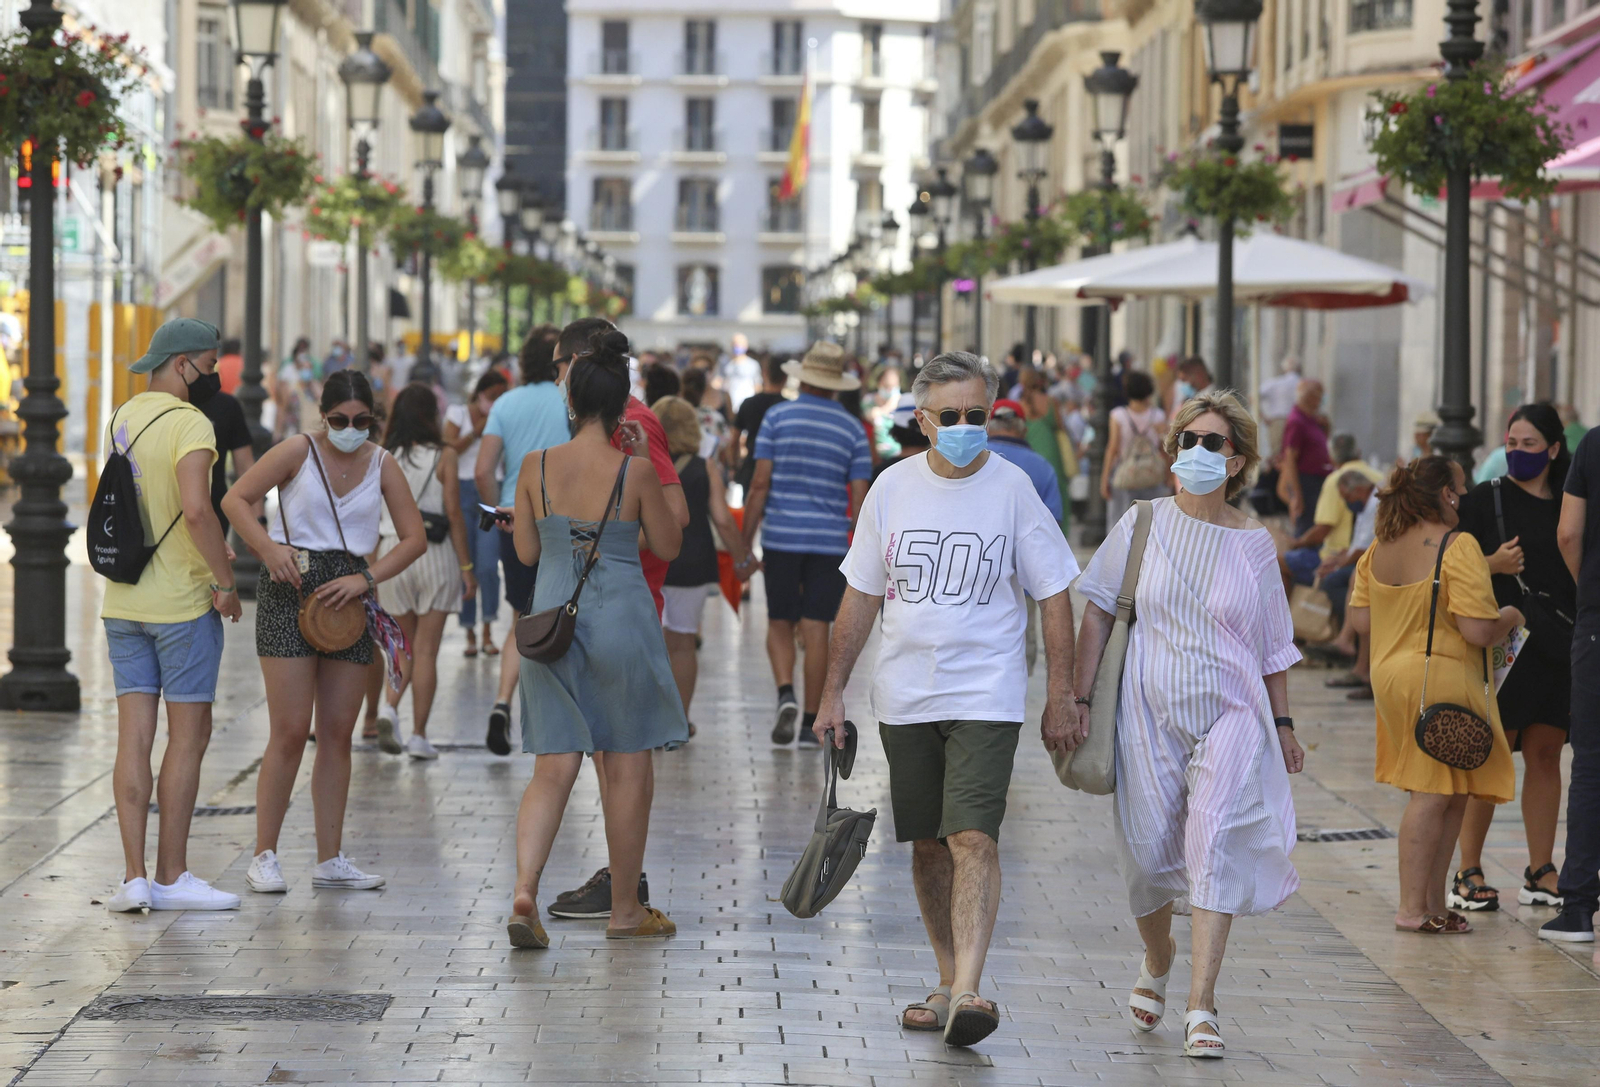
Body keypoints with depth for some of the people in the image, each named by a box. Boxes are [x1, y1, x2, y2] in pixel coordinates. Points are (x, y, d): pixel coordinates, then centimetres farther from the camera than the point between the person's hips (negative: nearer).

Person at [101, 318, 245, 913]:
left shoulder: (123, 418, 11)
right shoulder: (190, 424, -15)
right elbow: (196, 507, -28)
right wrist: (224, 580, -18)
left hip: (123, 599, 7)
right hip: (181, 600, -7)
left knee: (135, 736, 4)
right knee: (189, 734, 2)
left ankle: (135, 876, 1)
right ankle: (172, 876, 5)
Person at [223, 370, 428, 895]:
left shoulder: (382, 465, 7)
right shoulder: (298, 452, -2)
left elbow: (415, 537, 6)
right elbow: (235, 499, -3)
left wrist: (367, 578, -9)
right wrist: (268, 547, -19)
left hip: (348, 595, 4)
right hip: (291, 586, -4)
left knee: (338, 734, 7)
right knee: (290, 732, -9)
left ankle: (330, 858, 13)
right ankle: (264, 856, -2)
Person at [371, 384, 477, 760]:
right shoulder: (444, 457, -5)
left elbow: (371, 518, 4)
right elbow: (454, 514, -6)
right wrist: (466, 567, 0)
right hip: (434, 552, -3)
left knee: (408, 645, 17)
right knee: (426, 649, 4)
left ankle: (389, 706, -8)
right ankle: (418, 735, 3)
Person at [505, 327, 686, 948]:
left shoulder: (537, 467, -2)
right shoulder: (634, 470, -10)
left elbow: (526, 552, 7)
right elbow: (668, 547, 3)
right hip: (620, 614, -3)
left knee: (553, 767, 7)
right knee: (628, 767, 10)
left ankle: (524, 888, -14)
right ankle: (625, 909, 19)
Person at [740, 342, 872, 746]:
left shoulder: (777, 417, -1)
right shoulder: (853, 429, 3)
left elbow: (760, 484, -5)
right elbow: (859, 500, 1)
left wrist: (745, 544, -1)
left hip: (781, 538, -1)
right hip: (830, 542, 1)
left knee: (780, 624, 11)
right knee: (815, 629, 4)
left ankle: (786, 695, -13)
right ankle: (810, 722, 6)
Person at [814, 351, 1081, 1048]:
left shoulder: (1012, 488, -4)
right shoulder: (893, 487, 3)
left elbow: (1053, 594, 0)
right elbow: (862, 594, 10)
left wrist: (1061, 695, -4)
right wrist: (834, 692, 8)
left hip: (986, 696, -4)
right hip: (905, 696, 4)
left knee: (973, 838, -16)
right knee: (927, 843, 10)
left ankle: (968, 992, -22)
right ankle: (949, 983, 23)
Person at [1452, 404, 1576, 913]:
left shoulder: (1568, 505, 13)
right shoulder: (1484, 499, 1)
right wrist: (1494, 564, -18)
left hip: (1558, 647, 4)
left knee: (1545, 755, 5)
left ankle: (1540, 872, 11)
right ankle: (1468, 872, -1)